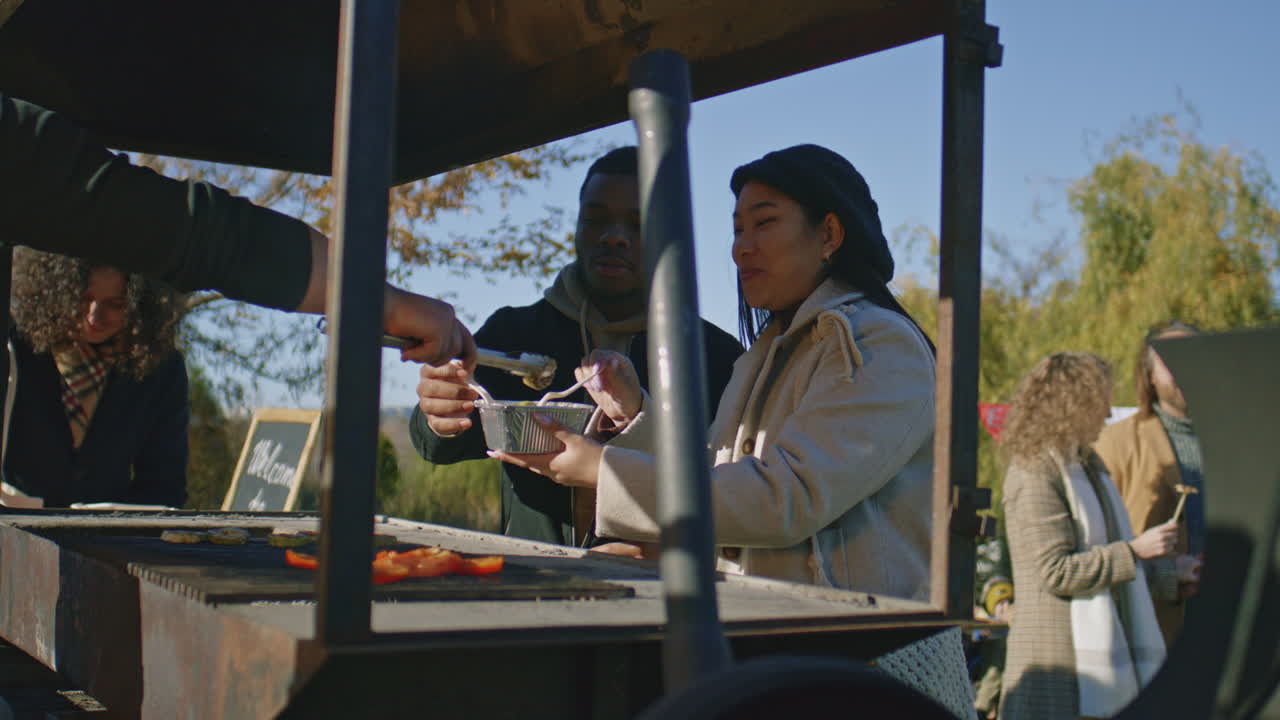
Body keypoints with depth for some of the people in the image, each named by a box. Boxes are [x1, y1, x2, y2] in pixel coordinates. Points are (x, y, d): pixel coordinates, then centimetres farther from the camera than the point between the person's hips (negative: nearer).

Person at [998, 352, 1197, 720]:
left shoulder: (1087, 465, 19)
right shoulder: (1036, 476, -13)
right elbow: (1057, 571, -20)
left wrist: (1171, 579, 27)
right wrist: (1134, 550, -16)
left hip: (1102, 644, 9)